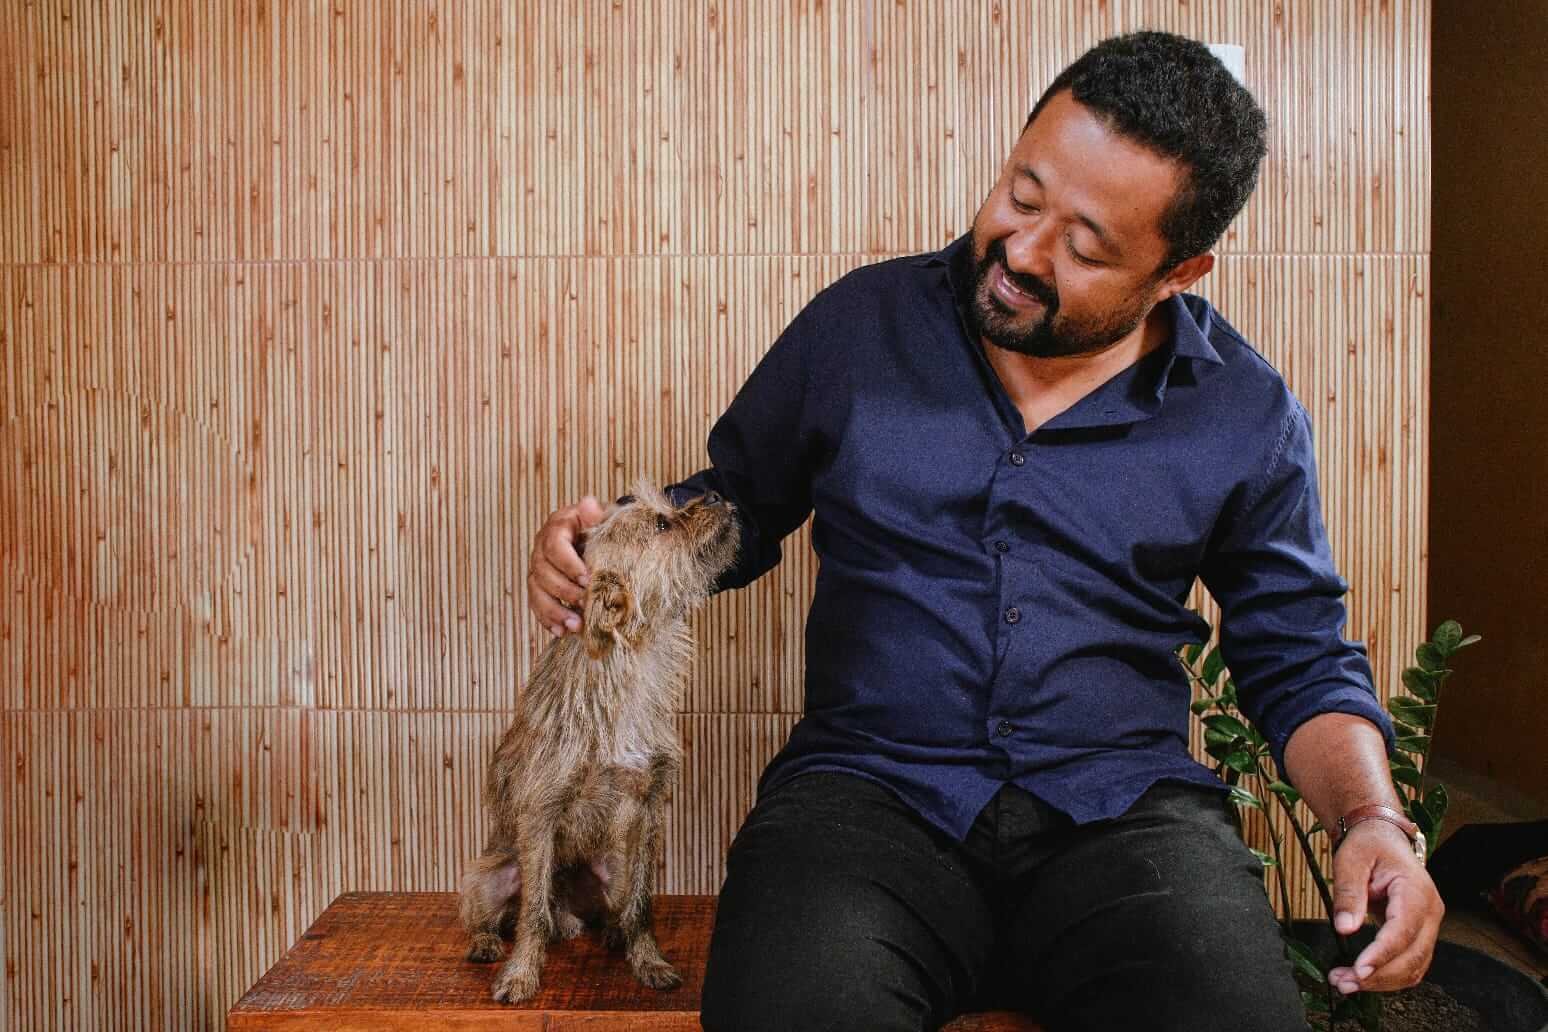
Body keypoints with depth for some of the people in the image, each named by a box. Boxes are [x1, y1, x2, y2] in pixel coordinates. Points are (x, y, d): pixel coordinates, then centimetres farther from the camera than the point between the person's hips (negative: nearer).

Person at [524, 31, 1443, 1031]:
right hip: (868, 791, 0)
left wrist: (1373, 817, -4)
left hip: (1121, 809, 1)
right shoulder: (862, 323, 6)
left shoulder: (1248, 414, 6)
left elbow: (1302, 664, 13)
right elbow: (735, 503, 18)